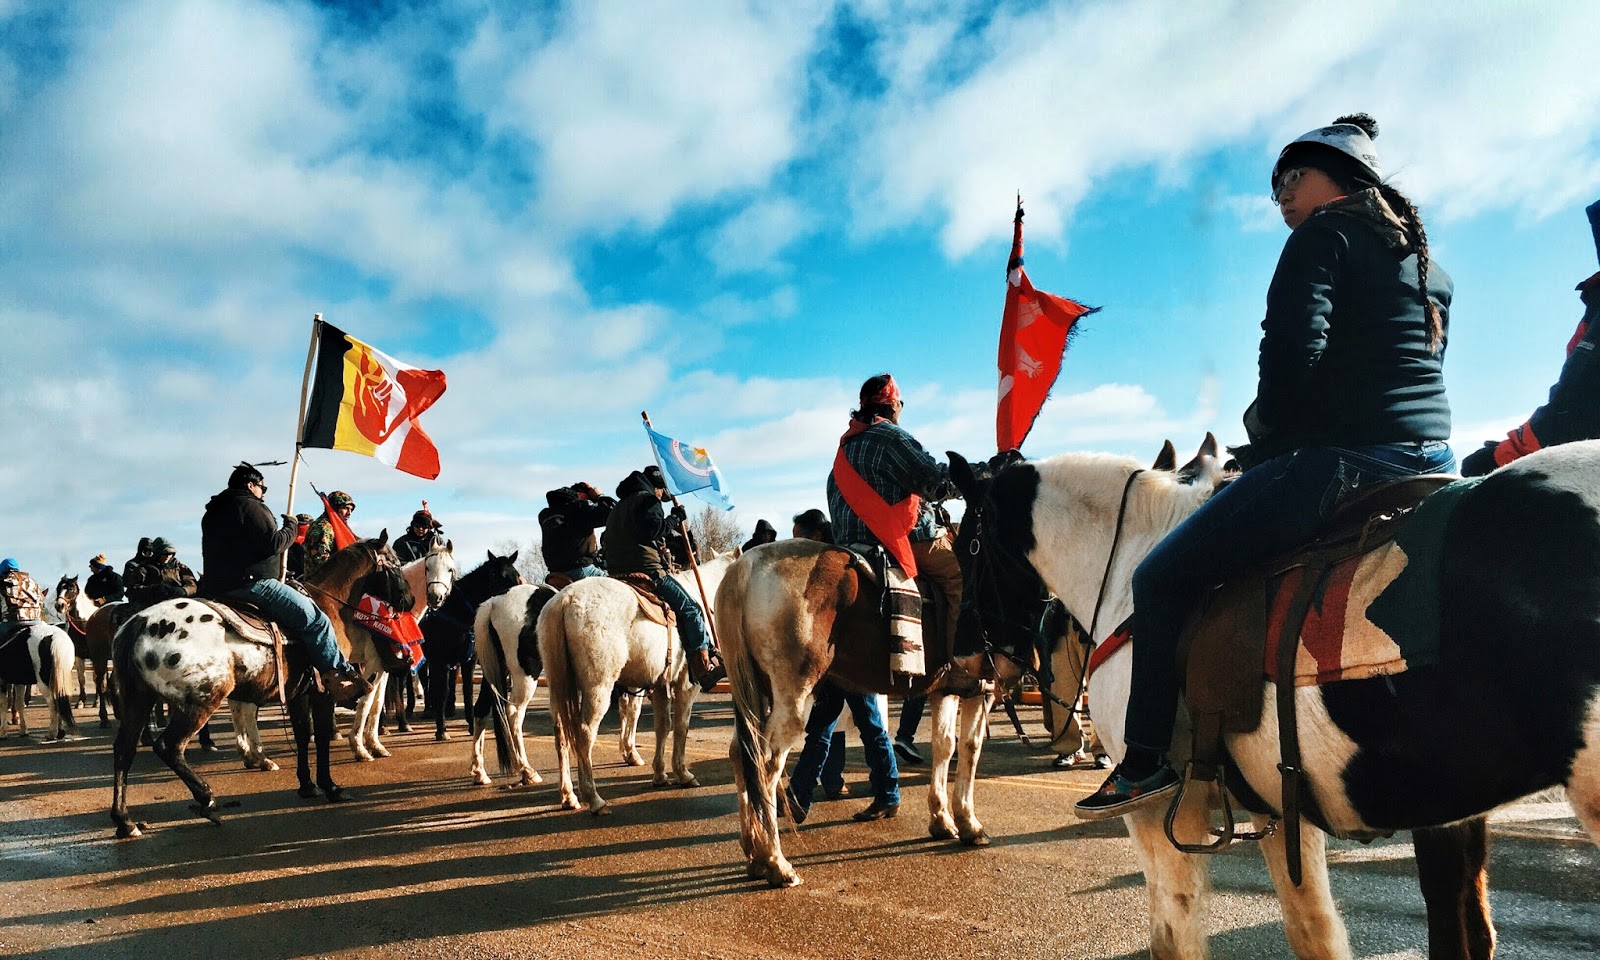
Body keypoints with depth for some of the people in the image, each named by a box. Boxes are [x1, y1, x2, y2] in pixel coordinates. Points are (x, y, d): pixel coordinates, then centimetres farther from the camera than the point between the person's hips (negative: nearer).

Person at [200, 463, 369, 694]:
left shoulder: (213, 512, 22)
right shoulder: (250, 506, -8)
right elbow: (272, 543, -18)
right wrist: (290, 528, -1)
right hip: (252, 583, -11)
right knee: (316, 620, -7)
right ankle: (339, 670, -1)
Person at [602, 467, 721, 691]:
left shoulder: (618, 507, 26)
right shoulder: (648, 499, -3)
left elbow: (605, 540, 27)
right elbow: (652, 528, -19)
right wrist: (675, 519, -7)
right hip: (648, 570, -10)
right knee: (690, 609, -3)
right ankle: (704, 666, -7)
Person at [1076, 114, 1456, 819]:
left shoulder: (1326, 233, -2)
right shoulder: (1430, 267, 24)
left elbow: (1292, 355, -17)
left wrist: (1263, 430, 1)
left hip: (1336, 459, -10)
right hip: (1428, 462, 10)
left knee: (1163, 577, -2)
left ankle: (1148, 759, -1)